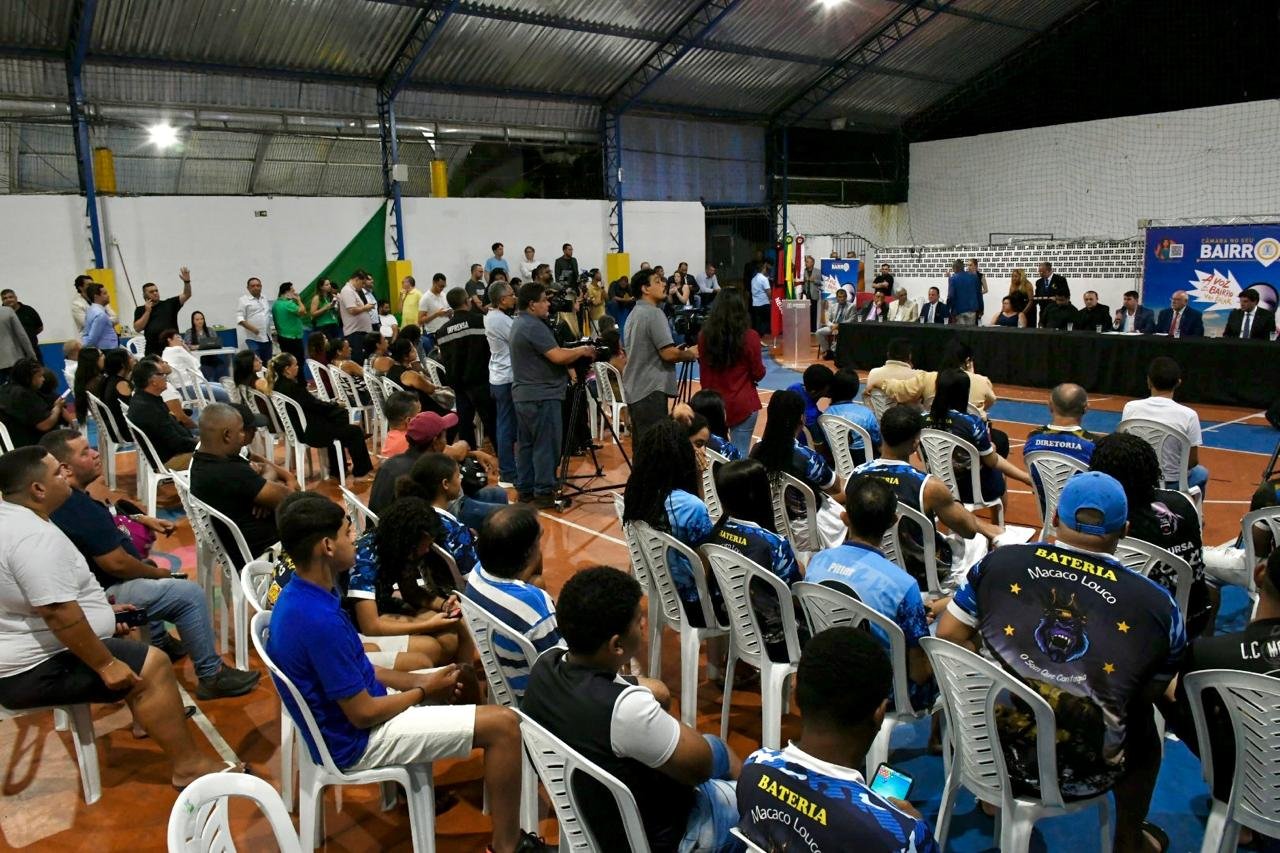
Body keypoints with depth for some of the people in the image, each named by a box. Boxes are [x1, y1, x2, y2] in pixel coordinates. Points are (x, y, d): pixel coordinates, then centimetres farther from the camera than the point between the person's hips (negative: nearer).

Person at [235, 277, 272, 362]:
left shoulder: (265, 300, 16)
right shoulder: (243, 300, -3)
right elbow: (239, 318, -10)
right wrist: (251, 328, -23)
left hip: (267, 338, 6)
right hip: (253, 338, -6)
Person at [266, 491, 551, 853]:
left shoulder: (299, 595, -2)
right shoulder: (319, 620, -32)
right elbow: (363, 714, -25)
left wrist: (416, 680, 2)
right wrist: (423, 691, -9)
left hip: (345, 709, 10)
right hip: (354, 740, -9)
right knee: (503, 724, -14)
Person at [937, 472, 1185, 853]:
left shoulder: (999, 561, -6)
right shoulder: (1158, 605, -8)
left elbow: (948, 637, 2)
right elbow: (1152, 693, 7)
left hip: (988, 749, 2)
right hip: (1081, 776, -1)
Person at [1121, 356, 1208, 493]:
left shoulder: (1130, 408, -12)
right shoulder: (1188, 415, -19)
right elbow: (1193, 461, -9)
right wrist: (1175, 470, 13)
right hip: (1172, 485, -1)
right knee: (1201, 473, 32)